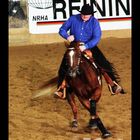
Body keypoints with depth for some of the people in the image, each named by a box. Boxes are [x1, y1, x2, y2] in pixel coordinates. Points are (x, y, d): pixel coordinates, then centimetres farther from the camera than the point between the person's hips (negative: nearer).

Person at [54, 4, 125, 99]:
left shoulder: (94, 22, -12)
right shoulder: (73, 19, -8)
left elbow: (97, 37, -19)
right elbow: (62, 30, 1)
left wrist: (86, 46, -34)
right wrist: (67, 36, -23)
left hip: (90, 46, -1)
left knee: (104, 64, -15)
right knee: (64, 68, -10)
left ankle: (113, 84, -6)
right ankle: (62, 88, 5)